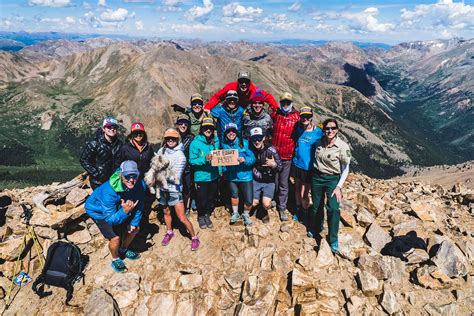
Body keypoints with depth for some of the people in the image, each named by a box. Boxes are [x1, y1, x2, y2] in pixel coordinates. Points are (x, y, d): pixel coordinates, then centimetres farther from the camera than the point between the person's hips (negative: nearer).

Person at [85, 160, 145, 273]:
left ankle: (123, 250, 37)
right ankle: (116, 259, 17)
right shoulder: (109, 191, -42)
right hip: (99, 211, -5)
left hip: (120, 208, 6)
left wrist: (134, 222, -10)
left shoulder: (140, 185, -27)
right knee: (115, 237, -16)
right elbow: (111, 219, -37)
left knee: (135, 228, 8)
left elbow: (139, 206, -9)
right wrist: (125, 211, -52)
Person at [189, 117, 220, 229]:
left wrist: (220, 170, 1)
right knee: (202, 200, 8)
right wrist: (204, 159, -26)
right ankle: (201, 217, 36)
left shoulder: (216, 141, 0)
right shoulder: (195, 143, -13)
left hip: (214, 176, 4)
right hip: (201, 177, -4)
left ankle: (207, 215, 43)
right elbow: (192, 160, -13)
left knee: (211, 198, 18)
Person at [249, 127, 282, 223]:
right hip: (256, 181, 2)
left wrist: (274, 165, -34)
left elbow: (280, 168, -14)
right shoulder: (251, 150, -11)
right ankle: (259, 199, 34)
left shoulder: (272, 150, -20)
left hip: (269, 182, -2)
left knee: (266, 204, -14)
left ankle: (265, 212, 21)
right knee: (254, 203, -2)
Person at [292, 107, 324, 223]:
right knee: (297, 189, 18)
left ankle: (305, 214, 27)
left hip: (308, 166, -5)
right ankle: (298, 211, 39)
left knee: (304, 194, 2)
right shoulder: (298, 128, 0)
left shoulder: (318, 132, -13)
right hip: (297, 164, 5)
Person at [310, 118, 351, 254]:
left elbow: (345, 169, -7)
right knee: (316, 206, 15)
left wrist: (339, 187, -13)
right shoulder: (320, 142, -3)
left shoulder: (343, 146, -14)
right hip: (316, 177, 4)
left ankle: (333, 239, -1)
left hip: (332, 179, -4)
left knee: (333, 208, -18)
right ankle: (316, 229, 41)